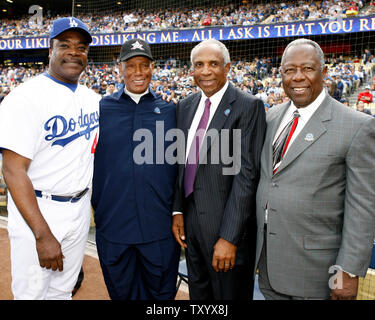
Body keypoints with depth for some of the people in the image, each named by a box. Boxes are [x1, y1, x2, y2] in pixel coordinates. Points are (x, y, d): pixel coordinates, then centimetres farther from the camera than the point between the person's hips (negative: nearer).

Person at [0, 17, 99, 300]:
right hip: (37, 212, -5)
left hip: (80, 209, 6)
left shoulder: (92, 98, 6)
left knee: (63, 290, 19)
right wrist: (43, 234, -22)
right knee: (32, 293, 6)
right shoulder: (27, 97, -15)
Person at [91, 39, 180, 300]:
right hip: (112, 225, 1)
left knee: (161, 293, 16)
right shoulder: (102, 109, 2)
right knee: (121, 291, 19)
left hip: (160, 226, 0)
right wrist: (94, 205, 1)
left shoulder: (169, 110, 3)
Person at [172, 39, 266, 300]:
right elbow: (182, 163, 12)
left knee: (229, 293, 11)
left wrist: (229, 237, -20)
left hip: (226, 225, -6)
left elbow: (246, 173, -18)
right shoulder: (186, 106, 8)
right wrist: (178, 210, 4)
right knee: (198, 292, 22)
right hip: (190, 220, 6)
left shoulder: (248, 106, -13)